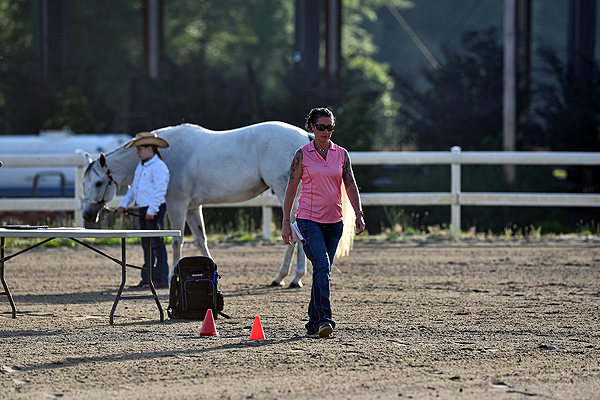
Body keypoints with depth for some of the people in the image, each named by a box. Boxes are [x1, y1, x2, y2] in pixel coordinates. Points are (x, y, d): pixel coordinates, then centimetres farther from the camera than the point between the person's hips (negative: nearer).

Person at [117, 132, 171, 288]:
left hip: (154, 210, -10)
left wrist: (152, 210, -23)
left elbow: (159, 190, -20)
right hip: (143, 210, 10)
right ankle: (147, 279, 16)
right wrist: (124, 204, 16)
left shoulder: (158, 166, -13)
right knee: (146, 245, 12)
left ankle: (161, 279, -8)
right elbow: (133, 187, 25)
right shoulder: (141, 166, 18)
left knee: (156, 244, -9)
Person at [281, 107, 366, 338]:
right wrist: (286, 222, -2)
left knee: (324, 271, 8)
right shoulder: (303, 155, -1)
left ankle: (313, 323, 18)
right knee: (321, 265, -20)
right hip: (309, 219, -4)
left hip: (334, 221, 4)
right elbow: (291, 189, 1)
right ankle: (323, 320, -26)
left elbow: (350, 185, 8)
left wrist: (359, 214, -4)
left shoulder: (341, 154, 7)